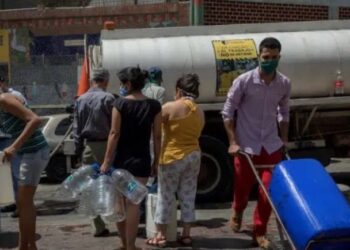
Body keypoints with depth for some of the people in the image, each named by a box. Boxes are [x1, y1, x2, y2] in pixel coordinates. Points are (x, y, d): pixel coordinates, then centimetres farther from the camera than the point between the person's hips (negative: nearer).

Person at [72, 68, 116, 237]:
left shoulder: (80, 100, 8)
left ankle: (98, 227, 8)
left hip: (88, 146, 4)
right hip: (105, 145, -4)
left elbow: (76, 127, 10)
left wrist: (79, 148, 14)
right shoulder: (107, 98, -9)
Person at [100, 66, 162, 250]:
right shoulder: (154, 106, -1)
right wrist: (156, 162, 8)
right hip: (141, 161, 1)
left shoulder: (120, 104, -7)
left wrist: (106, 161, -6)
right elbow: (157, 137, 0)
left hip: (120, 160, 0)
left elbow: (114, 134, -9)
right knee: (133, 203, 2)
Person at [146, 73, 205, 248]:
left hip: (172, 156, -5)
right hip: (194, 156, 5)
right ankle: (186, 235, 15)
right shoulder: (200, 112, 7)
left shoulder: (170, 107, -11)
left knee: (165, 196, 4)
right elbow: (195, 134, 9)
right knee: (188, 197, 11)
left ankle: (160, 236, 9)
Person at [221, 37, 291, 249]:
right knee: (243, 187, 13)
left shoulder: (285, 84, -1)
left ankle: (260, 233, 18)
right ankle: (237, 213, 47)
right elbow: (228, 112, -8)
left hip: (271, 146, 2)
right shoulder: (244, 81, -13)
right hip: (247, 145, -2)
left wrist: (284, 141, 11)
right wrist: (233, 142, -12)